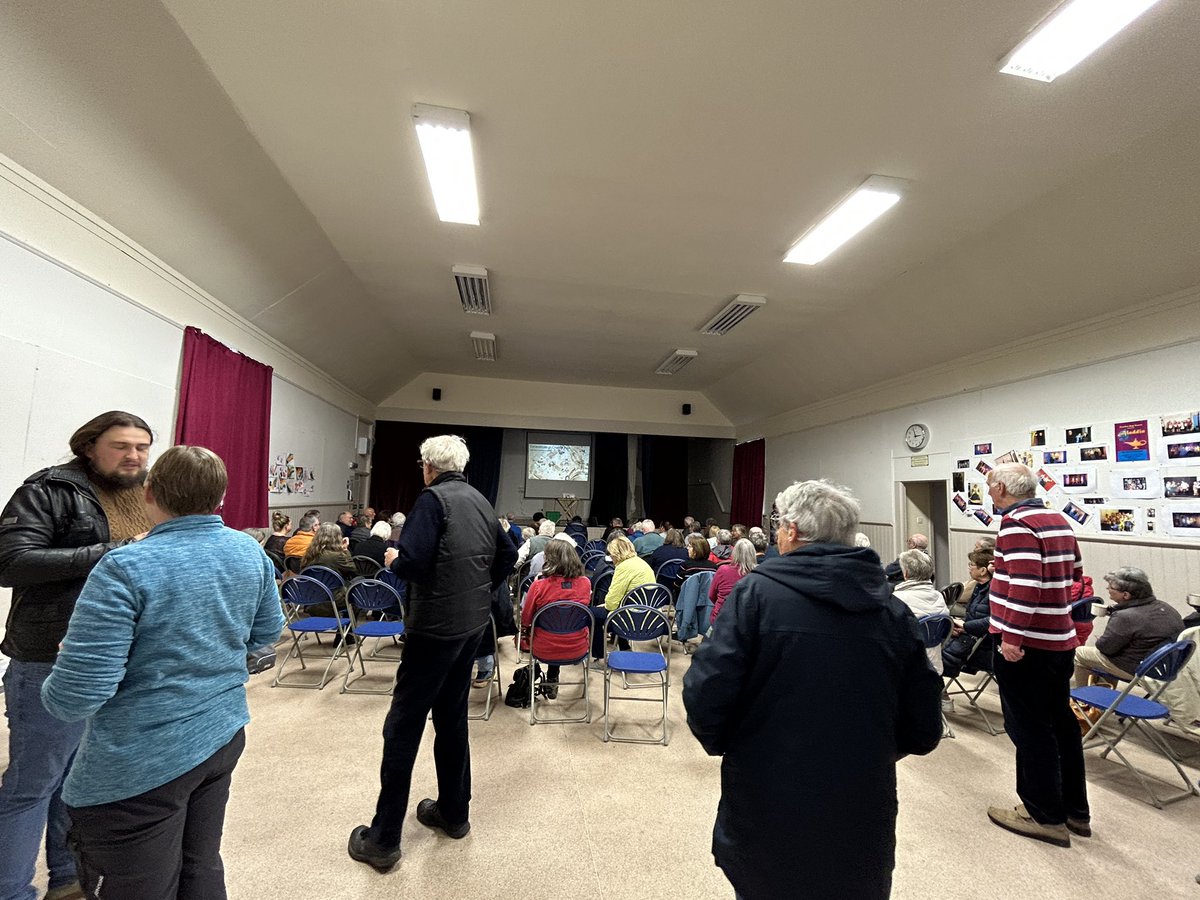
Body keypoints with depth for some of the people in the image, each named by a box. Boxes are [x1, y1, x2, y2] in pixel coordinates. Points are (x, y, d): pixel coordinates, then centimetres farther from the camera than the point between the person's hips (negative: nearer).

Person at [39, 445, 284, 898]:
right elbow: (267, 633, 8)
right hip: (224, 737, 5)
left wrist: (52, 686, 0)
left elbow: (74, 698, -21)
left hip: (141, 766, -5)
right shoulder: (251, 551, -4)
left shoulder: (125, 568, -22)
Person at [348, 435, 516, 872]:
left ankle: (383, 839, 15)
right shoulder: (481, 501, 8)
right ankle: (454, 812, 34)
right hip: (472, 623, 8)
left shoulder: (432, 499, -14)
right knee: (452, 717, 20)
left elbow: (412, 563, -23)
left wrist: (394, 559, -2)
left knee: (403, 726, 4)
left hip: (435, 626, -8)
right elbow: (508, 554, 13)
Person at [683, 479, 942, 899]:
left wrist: (724, 745, 0)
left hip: (769, 813, -3)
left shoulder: (756, 593, -16)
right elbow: (923, 731, 1)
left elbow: (705, 698, -20)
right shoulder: (893, 610, -4)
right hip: (863, 820, 3)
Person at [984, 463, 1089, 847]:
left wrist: (1011, 636, -23)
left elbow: (1026, 583, -27)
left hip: (1026, 644, -9)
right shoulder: (1058, 520, 11)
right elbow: (1074, 573, 21)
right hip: (1060, 640, 9)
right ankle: (1075, 811, 31)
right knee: (1060, 722, 18)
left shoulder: (1016, 523, -17)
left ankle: (1046, 817, 15)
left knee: (1029, 729, 3)